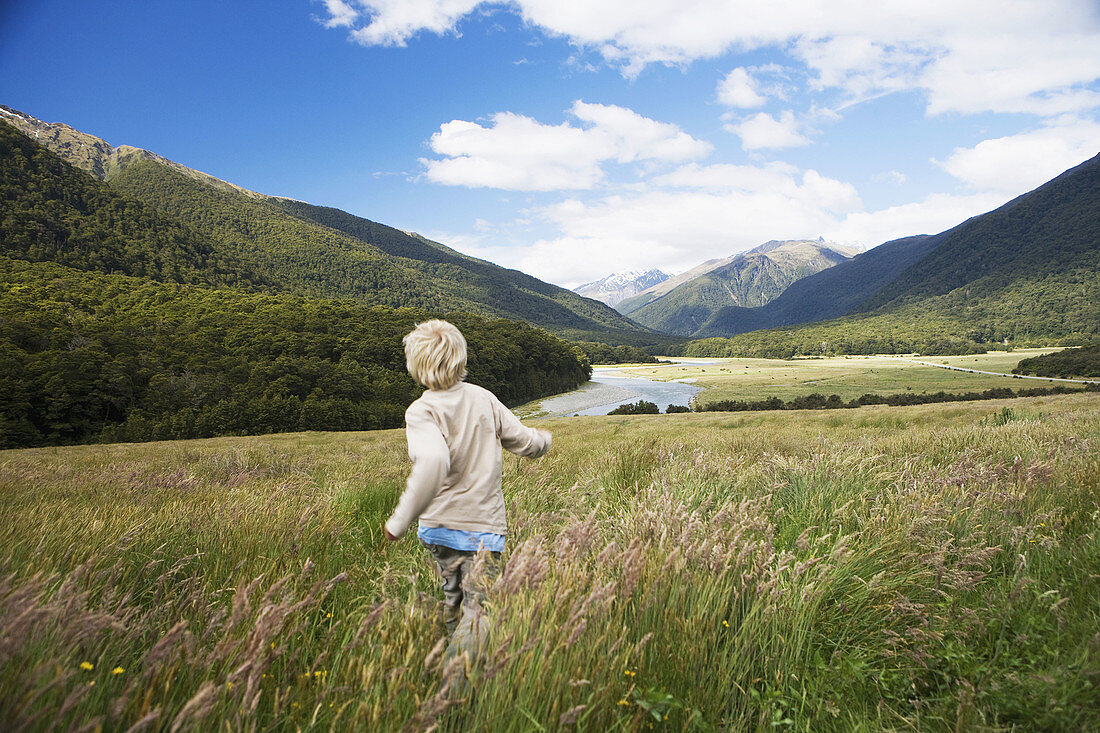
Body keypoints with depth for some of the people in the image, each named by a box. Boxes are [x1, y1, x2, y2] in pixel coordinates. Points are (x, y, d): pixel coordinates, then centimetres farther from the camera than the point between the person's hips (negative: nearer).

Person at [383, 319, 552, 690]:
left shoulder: (422, 412, -16)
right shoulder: (484, 399, -6)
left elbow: (433, 462, -35)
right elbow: (526, 442, 2)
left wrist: (400, 520, -28)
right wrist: (545, 438, 26)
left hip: (437, 525, 1)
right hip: (482, 525, -1)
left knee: (453, 598, 23)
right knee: (477, 607, 3)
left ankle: (455, 660, 42)